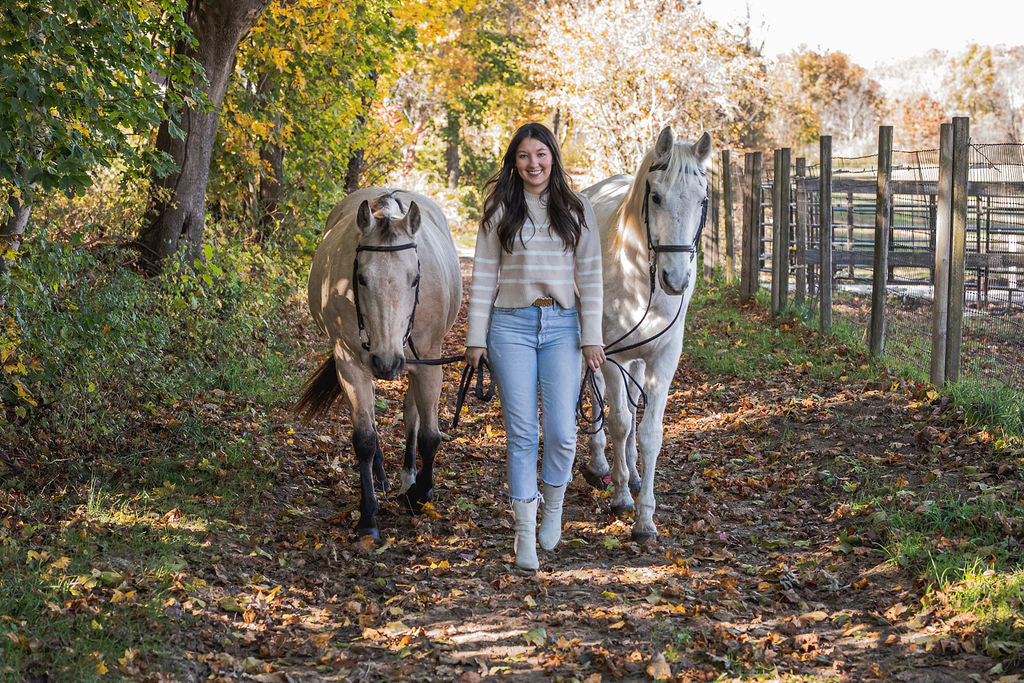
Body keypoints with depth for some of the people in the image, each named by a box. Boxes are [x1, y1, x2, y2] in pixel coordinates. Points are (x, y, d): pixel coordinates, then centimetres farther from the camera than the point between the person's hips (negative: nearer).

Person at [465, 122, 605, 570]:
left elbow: (590, 276, 5)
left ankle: (553, 507, 22)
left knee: (561, 432, -5)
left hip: (562, 326, 1)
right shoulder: (499, 210, 4)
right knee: (521, 433, -2)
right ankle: (525, 530, 6)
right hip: (511, 326, -1)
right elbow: (483, 276, 3)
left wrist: (592, 337, -1)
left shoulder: (577, 210, 6)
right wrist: (476, 338, 0)